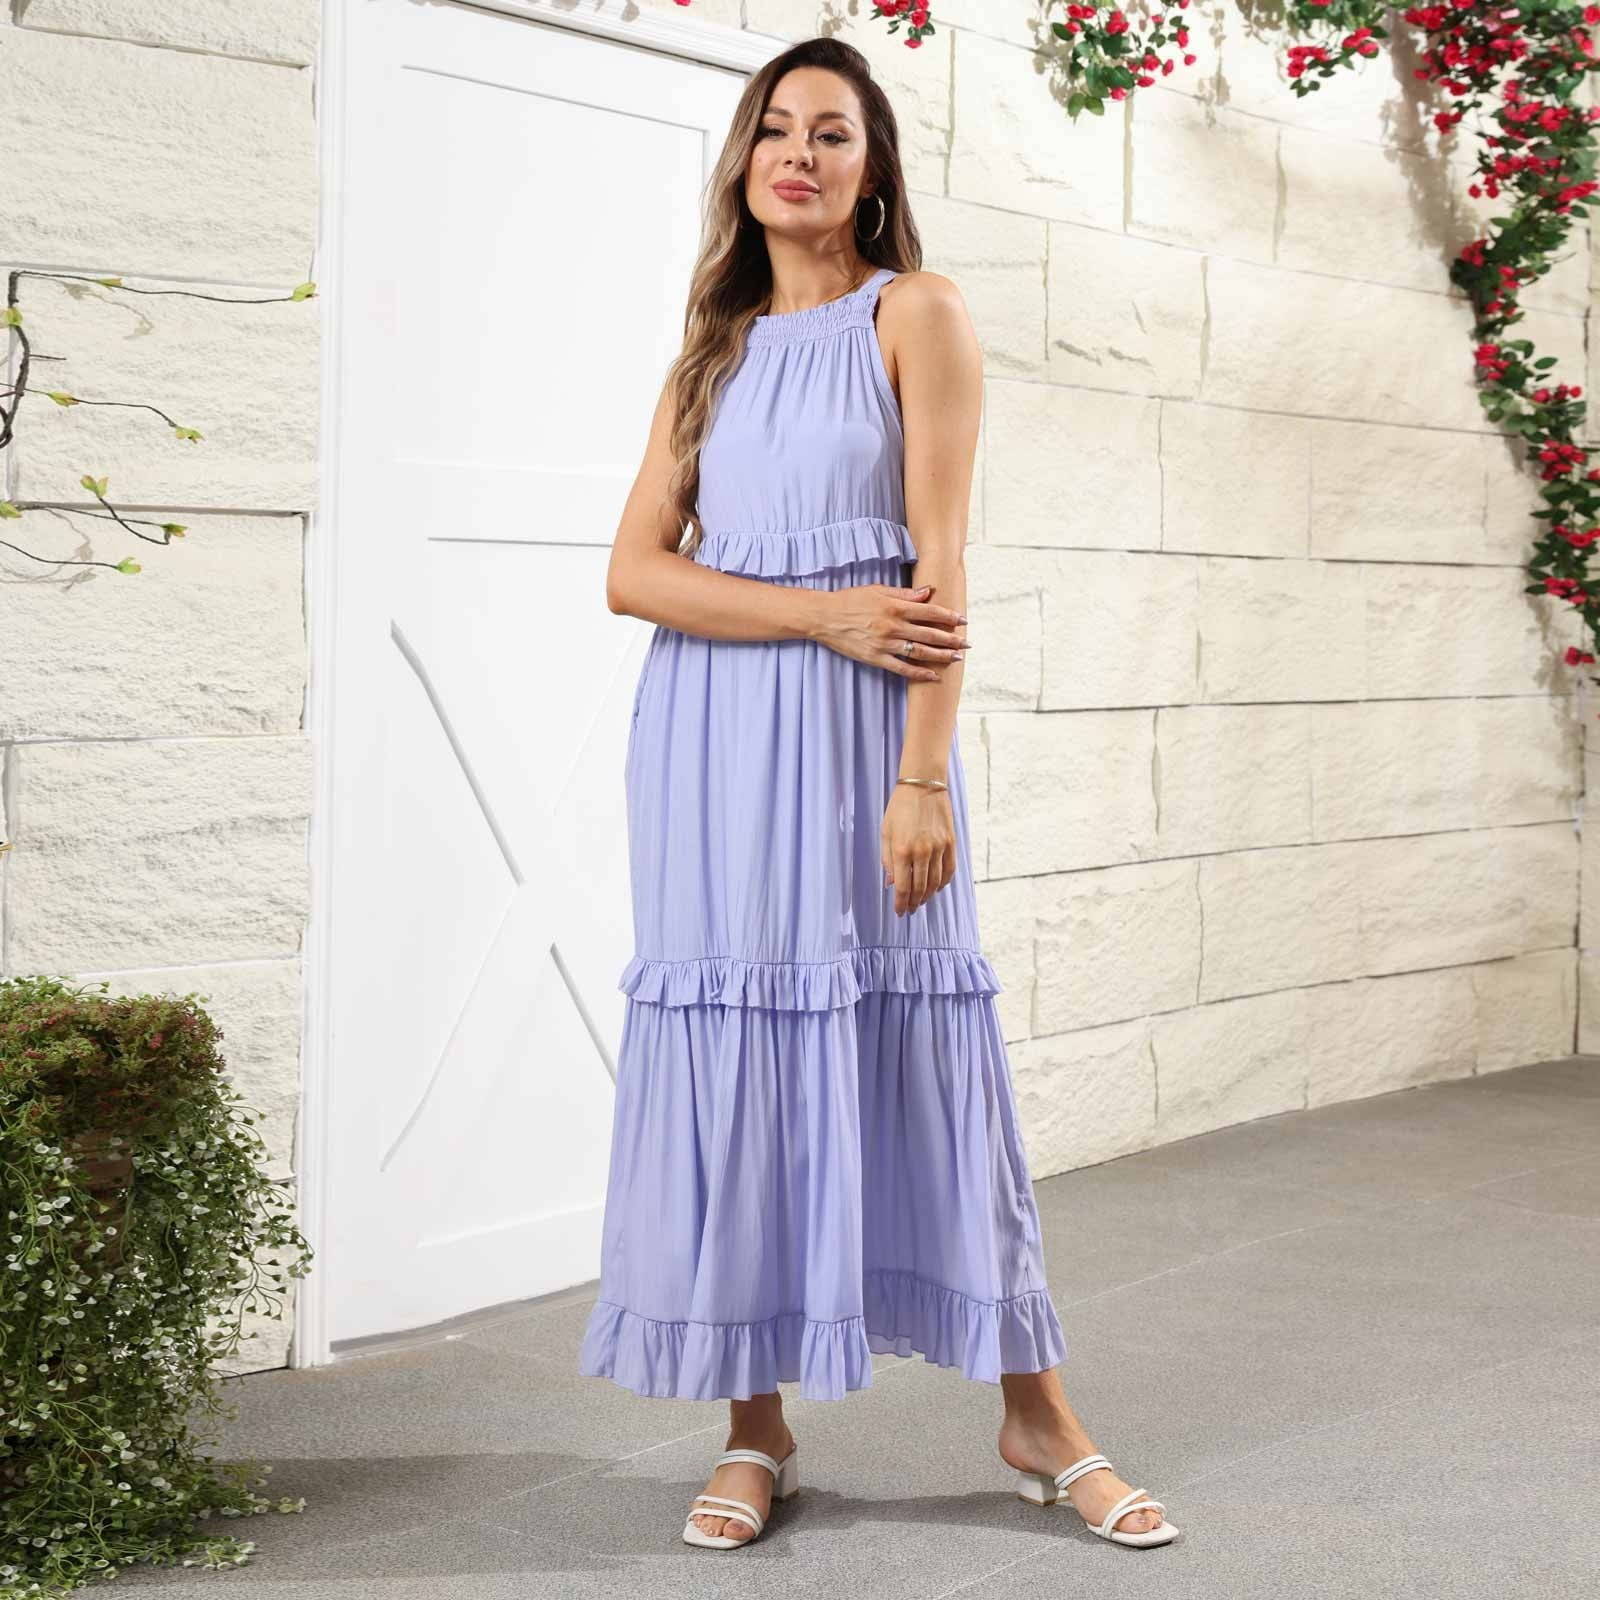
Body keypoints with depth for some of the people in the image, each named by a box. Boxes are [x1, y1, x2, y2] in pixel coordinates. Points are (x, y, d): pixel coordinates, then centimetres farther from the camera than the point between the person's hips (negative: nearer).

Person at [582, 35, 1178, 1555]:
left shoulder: (916, 316, 3)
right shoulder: (710, 352, 15)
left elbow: (940, 562, -6)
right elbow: (634, 571, 3)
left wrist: (926, 774, -15)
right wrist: (826, 610, -11)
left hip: (859, 733, -3)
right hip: (712, 737, 3)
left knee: (915, 1044, -2)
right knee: (732, 1056, 1)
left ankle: (1036, 1419, 10)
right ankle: (754, 1428, 12)